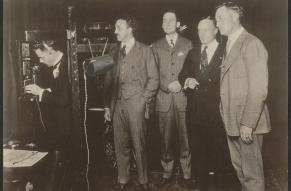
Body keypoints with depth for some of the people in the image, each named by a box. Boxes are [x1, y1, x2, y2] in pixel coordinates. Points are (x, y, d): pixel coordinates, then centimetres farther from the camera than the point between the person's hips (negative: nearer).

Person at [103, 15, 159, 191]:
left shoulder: (145, 51, 2)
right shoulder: (115, 53, 14)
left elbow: (153, 79, 0)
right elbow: (109, 80, 14)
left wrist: (144, 100, -7)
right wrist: (107, 105, 9)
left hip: (136, 103, -4)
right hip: (117, 104, 4)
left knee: (139, 145, 1)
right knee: (120, 145, 8)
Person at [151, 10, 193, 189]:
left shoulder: (188, 44, 9)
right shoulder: (156, 47, 12)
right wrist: (168, 85, -8)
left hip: (183, 97, -1)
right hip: (164, 99, 1)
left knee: (185, 138, 1)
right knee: (166, 139, 5)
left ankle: (187, 175, 14)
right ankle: (167, 174, 17)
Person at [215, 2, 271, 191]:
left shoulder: (251, 44, -14)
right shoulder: (230, 45, 14)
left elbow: (259, 89, -20)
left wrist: (247, 123, -21)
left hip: (247, 123, -8)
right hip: (233, 121, 8)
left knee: (252, 173, 5)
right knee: (239, 167, 20)